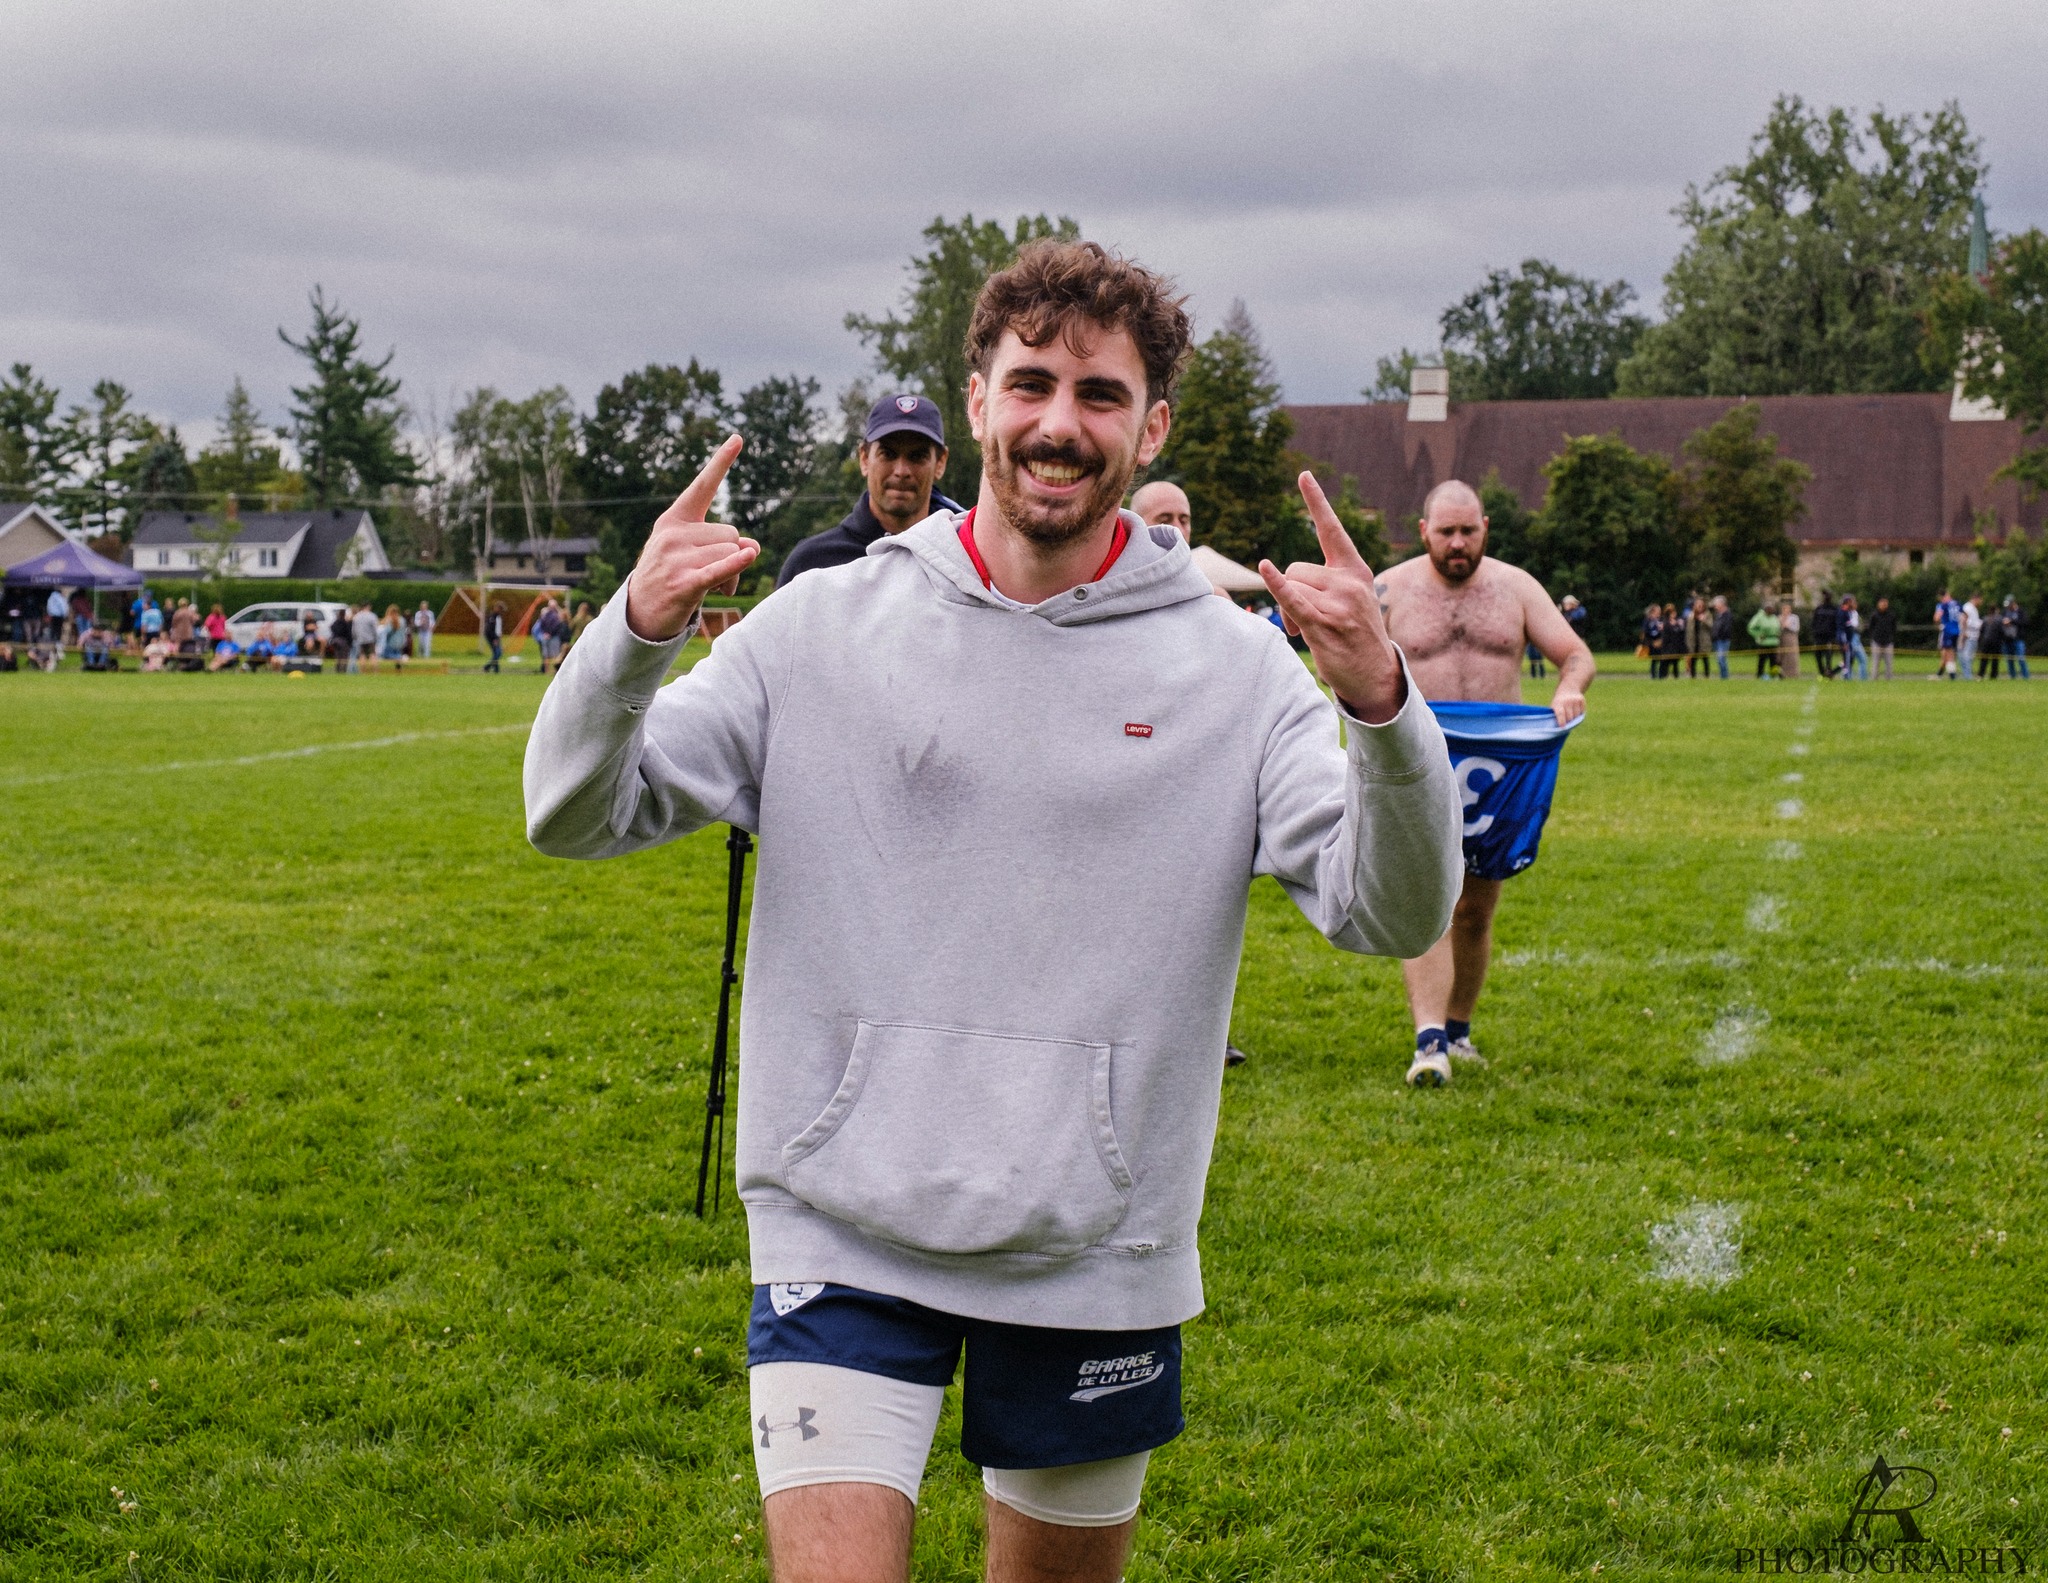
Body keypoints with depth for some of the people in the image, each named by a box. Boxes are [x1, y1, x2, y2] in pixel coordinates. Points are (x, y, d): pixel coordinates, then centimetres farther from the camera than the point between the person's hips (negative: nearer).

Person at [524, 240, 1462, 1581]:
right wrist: (636, 634, -20)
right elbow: (573, 818, 0)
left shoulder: (1237, 672, -2)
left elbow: (1395, 917, -11)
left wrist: (1380, 703, -30)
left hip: (1096, 1253, 1)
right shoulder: (820, 629, -1)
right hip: (845, 1230, -1)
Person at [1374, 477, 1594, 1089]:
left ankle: (1458, 1028, 29)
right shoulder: (1389, 590, 1)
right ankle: (1429, 1041, -22)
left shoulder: (1515, 586, 7)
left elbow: (1577, 654, 7)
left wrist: (1570, 688, -17)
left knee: (1476, 910, 13)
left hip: (1498, 768, 3)